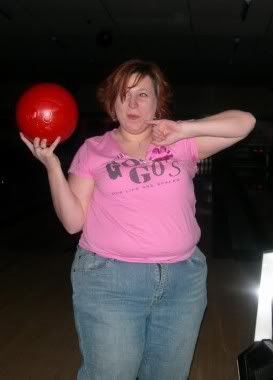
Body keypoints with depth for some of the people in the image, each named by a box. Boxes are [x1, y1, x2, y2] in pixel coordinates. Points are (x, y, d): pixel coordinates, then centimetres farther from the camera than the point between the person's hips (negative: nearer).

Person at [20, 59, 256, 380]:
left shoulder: (181, 143, 5)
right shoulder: (93, 150, 3)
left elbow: (244, 122, -2)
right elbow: (73, 221, 0)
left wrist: (185, 129, -13)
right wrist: (52, 165, -11)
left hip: (184, 279, 2)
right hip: (110, 280, -1)